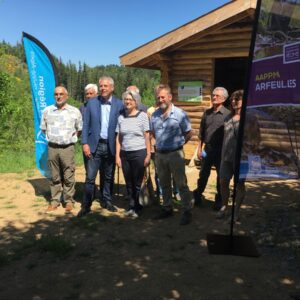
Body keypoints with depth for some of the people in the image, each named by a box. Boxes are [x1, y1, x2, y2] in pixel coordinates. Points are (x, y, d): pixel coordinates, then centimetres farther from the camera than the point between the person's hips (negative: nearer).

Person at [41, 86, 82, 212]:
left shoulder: (75, 111, 1)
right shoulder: (47, 111, 5)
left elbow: (79, 129, 10)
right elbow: (43, 128, 17)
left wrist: (70, 138, 6)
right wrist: (53, 137, 11)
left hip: (68, 148, -2)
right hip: (52, 148, 2)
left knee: (69, 177, 2)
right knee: (54, 177, 8)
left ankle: (69, 201, 12)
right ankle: (55, 201, 17)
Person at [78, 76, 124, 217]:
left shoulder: (119, 104, 0)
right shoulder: (91, 103, 2)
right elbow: (86, 124, 2)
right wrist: (85, 143, -5)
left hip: (111, 146, 1)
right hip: (95, 145, 0)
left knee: (108, 177, 12)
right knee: (90, 177, -1)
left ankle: (106, 201, 27)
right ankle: (86, 205, 9)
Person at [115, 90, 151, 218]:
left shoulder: (143, 116, -3)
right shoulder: (121, 117, 7)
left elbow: (147, 137, -3)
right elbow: (118, 138, 8)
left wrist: (148, 155, -7)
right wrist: (117, 156, 4)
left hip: (139, 153, -3)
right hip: (125, 154, 4)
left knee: (138, 183, 3)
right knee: (128, 183, 11)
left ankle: (137, 208, 19)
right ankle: (131, 206, 26)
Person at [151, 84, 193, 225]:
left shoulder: (179, 114, -10)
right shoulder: (154, 115, 5)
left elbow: (189, 133, -4)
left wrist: (177, 143, 3)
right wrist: (162, 142, 12)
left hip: (175, 154, -5)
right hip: (160, 154, 5)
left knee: (181, 184, 0)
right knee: (164, 184, 16)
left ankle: (187, 211, 10)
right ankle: (167, 208, 30)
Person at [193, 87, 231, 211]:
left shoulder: (227, 114, -8)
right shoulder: (207, 113, 6)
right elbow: (201, 132, 11)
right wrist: (199, 148, 7)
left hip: (221, 150, -3)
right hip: (207, 148, 4)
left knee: (221, 176, 9)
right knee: (203, 174, 12)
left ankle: (219, 200, 24)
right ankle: (197, 196, 25)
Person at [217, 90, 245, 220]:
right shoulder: (228, 118, 12)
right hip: (227, 156, 6)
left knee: (240, 184, 6)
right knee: (223, 182, 7)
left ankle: (237, 210, 19)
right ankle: (224, 207, 24)